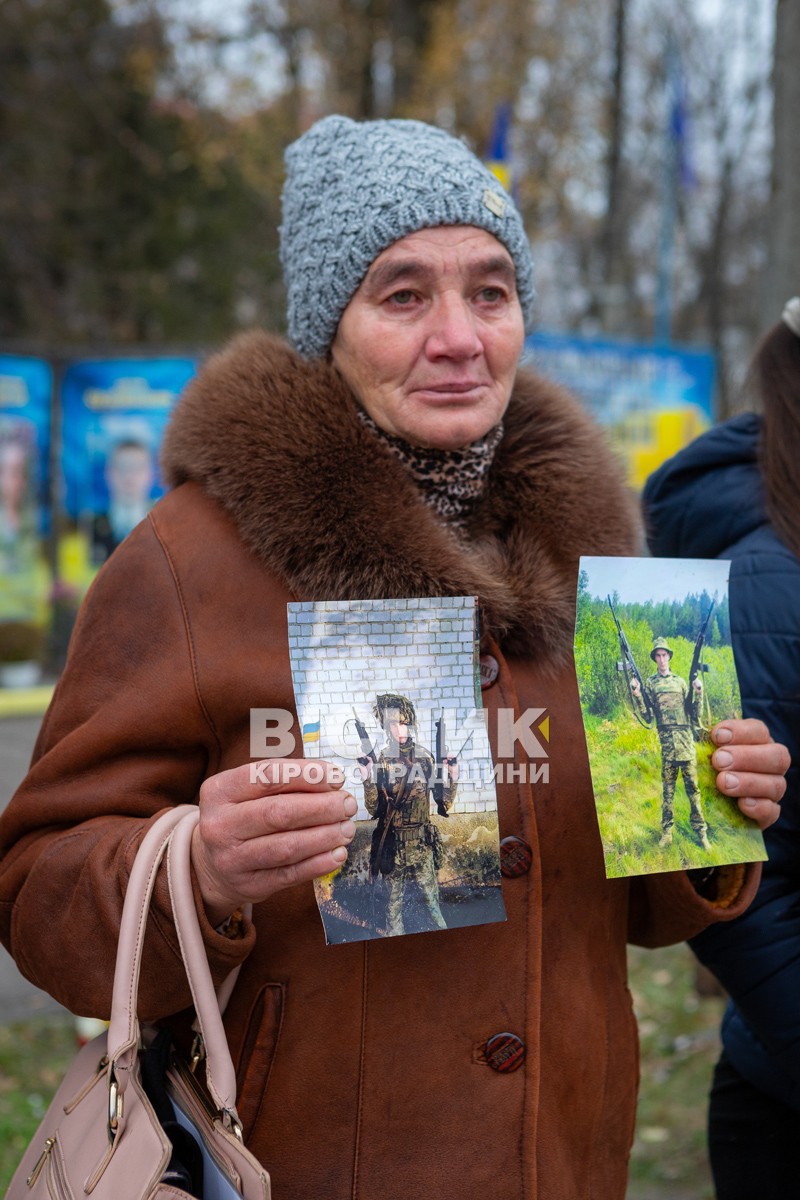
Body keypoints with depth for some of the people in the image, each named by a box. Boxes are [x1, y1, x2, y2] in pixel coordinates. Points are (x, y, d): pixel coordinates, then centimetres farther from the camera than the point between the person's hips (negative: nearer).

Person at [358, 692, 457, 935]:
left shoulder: (425, 758, 1)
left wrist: (453, 778, -12)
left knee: (429, 895, -5)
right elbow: (374, 809, -2)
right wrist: (368, 780, -16)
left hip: (422, 841, 0)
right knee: (395, 895, 4)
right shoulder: (381, 761, -1)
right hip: (392, 842, 0)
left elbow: (444, 805, 4)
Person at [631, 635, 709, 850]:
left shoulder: (681, 682, 14)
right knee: (668, 786, 2)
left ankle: (701, 831, 1)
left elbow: (695, 713, 12)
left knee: (693, 785, -1)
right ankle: (667, 831, 6)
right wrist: (637, 695, -10)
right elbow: (645, 713, 4)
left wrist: (698, 693, -4)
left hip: (686, 738, 1)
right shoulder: (650, 683, 10)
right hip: (666, 740, -1)